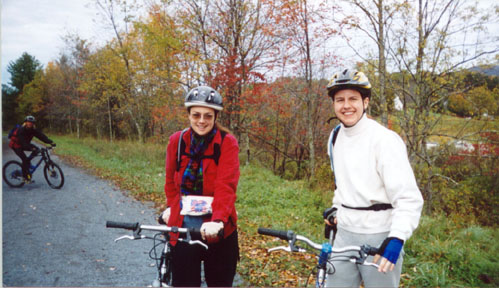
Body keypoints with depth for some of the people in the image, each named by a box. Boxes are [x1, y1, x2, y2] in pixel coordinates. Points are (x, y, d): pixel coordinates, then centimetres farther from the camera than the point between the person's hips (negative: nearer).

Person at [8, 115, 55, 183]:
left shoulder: (33, 130, -11)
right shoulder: (21, 130, -28)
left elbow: (41, 136, -21)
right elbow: (22, 141, -38)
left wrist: (51, 142, -34)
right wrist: (31, 148, -51)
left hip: (25, 144, 7)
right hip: (16, 145, -7)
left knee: (37, 150, -16)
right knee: (24, 159, -20)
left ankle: (27, 161, 2)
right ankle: (26, 178, -12)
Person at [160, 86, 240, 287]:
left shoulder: (227, 143, -10)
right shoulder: (177, 141, 0)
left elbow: (226, 185, -20)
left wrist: (217, 221, -32)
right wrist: (171, 207, 10)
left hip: (217, 230, -2)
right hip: (182, 228, 2)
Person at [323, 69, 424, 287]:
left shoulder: (385, 140, -16)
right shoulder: (335, 138, 7)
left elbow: (409, 198, -20)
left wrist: (396, 239, -29)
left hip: (379, 237, -6)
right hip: (345, 233, 6)